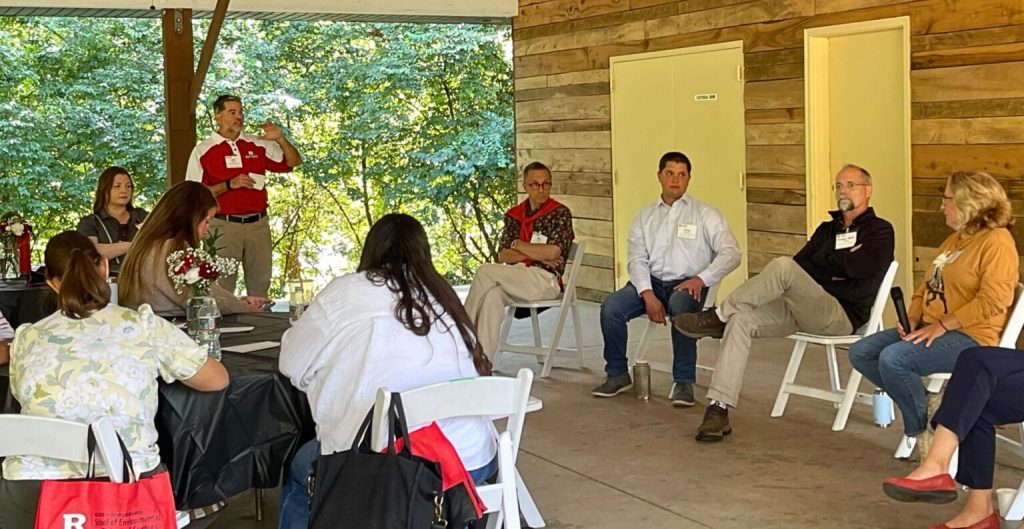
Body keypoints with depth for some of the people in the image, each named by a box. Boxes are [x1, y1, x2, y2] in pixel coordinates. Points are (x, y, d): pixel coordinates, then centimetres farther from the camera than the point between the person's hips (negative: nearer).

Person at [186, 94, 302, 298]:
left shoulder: (258, 145, 9)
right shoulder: (203, 151, 0)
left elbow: (294, 162, 12)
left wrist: (280, 139, -5)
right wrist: (229, 185, -15)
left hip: (258, 224, 3)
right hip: (223, 226, -3)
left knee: (260, 286, 9)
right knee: (222, 287, -1)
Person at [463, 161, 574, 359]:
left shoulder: (560, 213, 2)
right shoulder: (514, 215, 17)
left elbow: (552, 252, -12)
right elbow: (502, 255, 7)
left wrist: (518, 245, 1)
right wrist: (537, 254, -8)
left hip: (546, 280, -4)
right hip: (515, 278, 4)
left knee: (485, 272, -24)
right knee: (493, 294, -31)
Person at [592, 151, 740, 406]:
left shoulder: (705, 214, 7)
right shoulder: (645, 217, 16)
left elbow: (731, 253, -2)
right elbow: (636, 259, 5)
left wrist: (701, 278, -18)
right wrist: (648, 295, -13)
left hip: (687, 285, -3)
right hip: (651, 282, 3)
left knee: (680, 305, -39)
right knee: (610, 307, -23)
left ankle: (684, 381, -28)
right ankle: (617, 374, -3)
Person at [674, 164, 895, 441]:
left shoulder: (879, 231, 6)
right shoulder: (827, 229, 27)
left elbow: (859, 267, -13)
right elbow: (801, 262, 14)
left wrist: (820, 262, 2)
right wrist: (838, 263, -3)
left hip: (842, 314, -7)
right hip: (800, 310, 7)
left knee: (783, 266, -31)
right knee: (741, 319, -19)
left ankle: (718, 316, -16)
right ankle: (719, 409, -25)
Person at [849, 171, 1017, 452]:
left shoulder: (997, 241, -11)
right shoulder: (954, 239, 20)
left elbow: (993, 300, -21)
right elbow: (927, 286, 23)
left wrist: (942, 325, -22)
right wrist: (913, 318, 4)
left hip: (970, 337, -10)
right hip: (932, 328, 10)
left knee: (893, 358, -30)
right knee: (860, 353, -3)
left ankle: (921, 428, -10)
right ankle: (921, 401, -1)